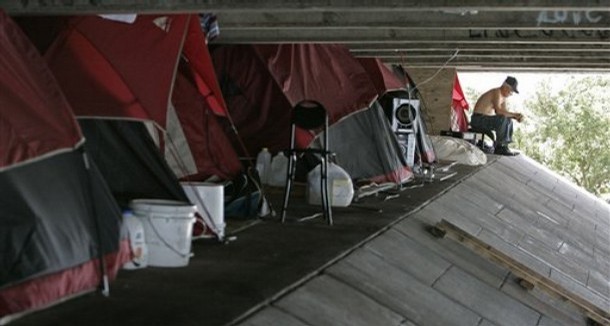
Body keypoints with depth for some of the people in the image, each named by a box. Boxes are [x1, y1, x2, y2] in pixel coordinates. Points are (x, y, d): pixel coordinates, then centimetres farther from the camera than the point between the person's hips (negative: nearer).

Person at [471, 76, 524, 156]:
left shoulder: (503, 96, 13)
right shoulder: (497, 92, -17)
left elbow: (505, 112, 13)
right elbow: (498, 111, -31)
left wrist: (516, 117, -6)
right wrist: (515, 114, -24)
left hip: (486, 119, 11)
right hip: (478, 119, -11)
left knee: (509, 121, 14)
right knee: (503, 119, -28)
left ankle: (504, 146, 7)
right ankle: (500, 147, -20)